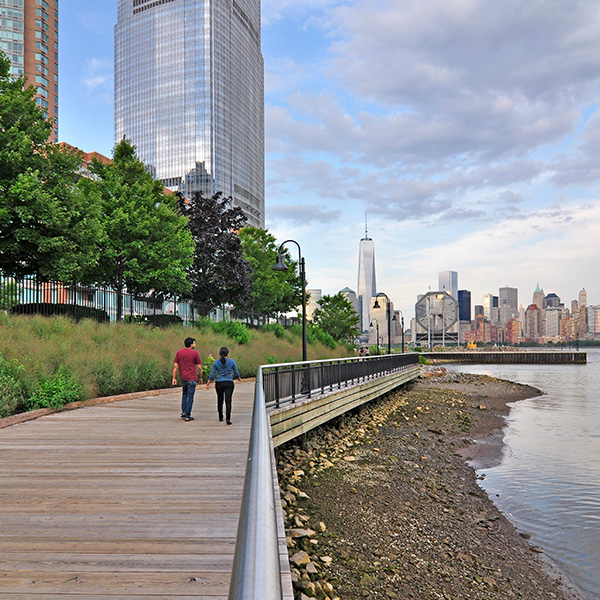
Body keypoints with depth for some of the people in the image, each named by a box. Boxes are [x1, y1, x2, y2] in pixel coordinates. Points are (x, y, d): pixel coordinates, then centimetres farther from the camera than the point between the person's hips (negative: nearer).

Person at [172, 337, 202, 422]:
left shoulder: (179, 352, 4)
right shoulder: (195, 353, -7)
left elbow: (175, 366, 1)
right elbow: (199, 367, -5)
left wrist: (174, 378, 4)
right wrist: (200, 378, 7)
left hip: (183, 377, 4)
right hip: (192, 378, -4)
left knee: (184, 393, 24)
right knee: (190, 396, 1)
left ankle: (183, 412, 19)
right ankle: (187, 416, 2)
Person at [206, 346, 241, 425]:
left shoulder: (215, 363, -1)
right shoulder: (232, 362, -2)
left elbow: (212, 375, 0)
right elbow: (236, 373, 6)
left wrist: (208, 384, 11)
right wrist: (239, 378, 26)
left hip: (219, 384, 2)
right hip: (229, 383, -2)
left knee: (220, 400, 17)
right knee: (228, 401, -6)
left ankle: (220, 417, 29)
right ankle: (228, 419, -18)